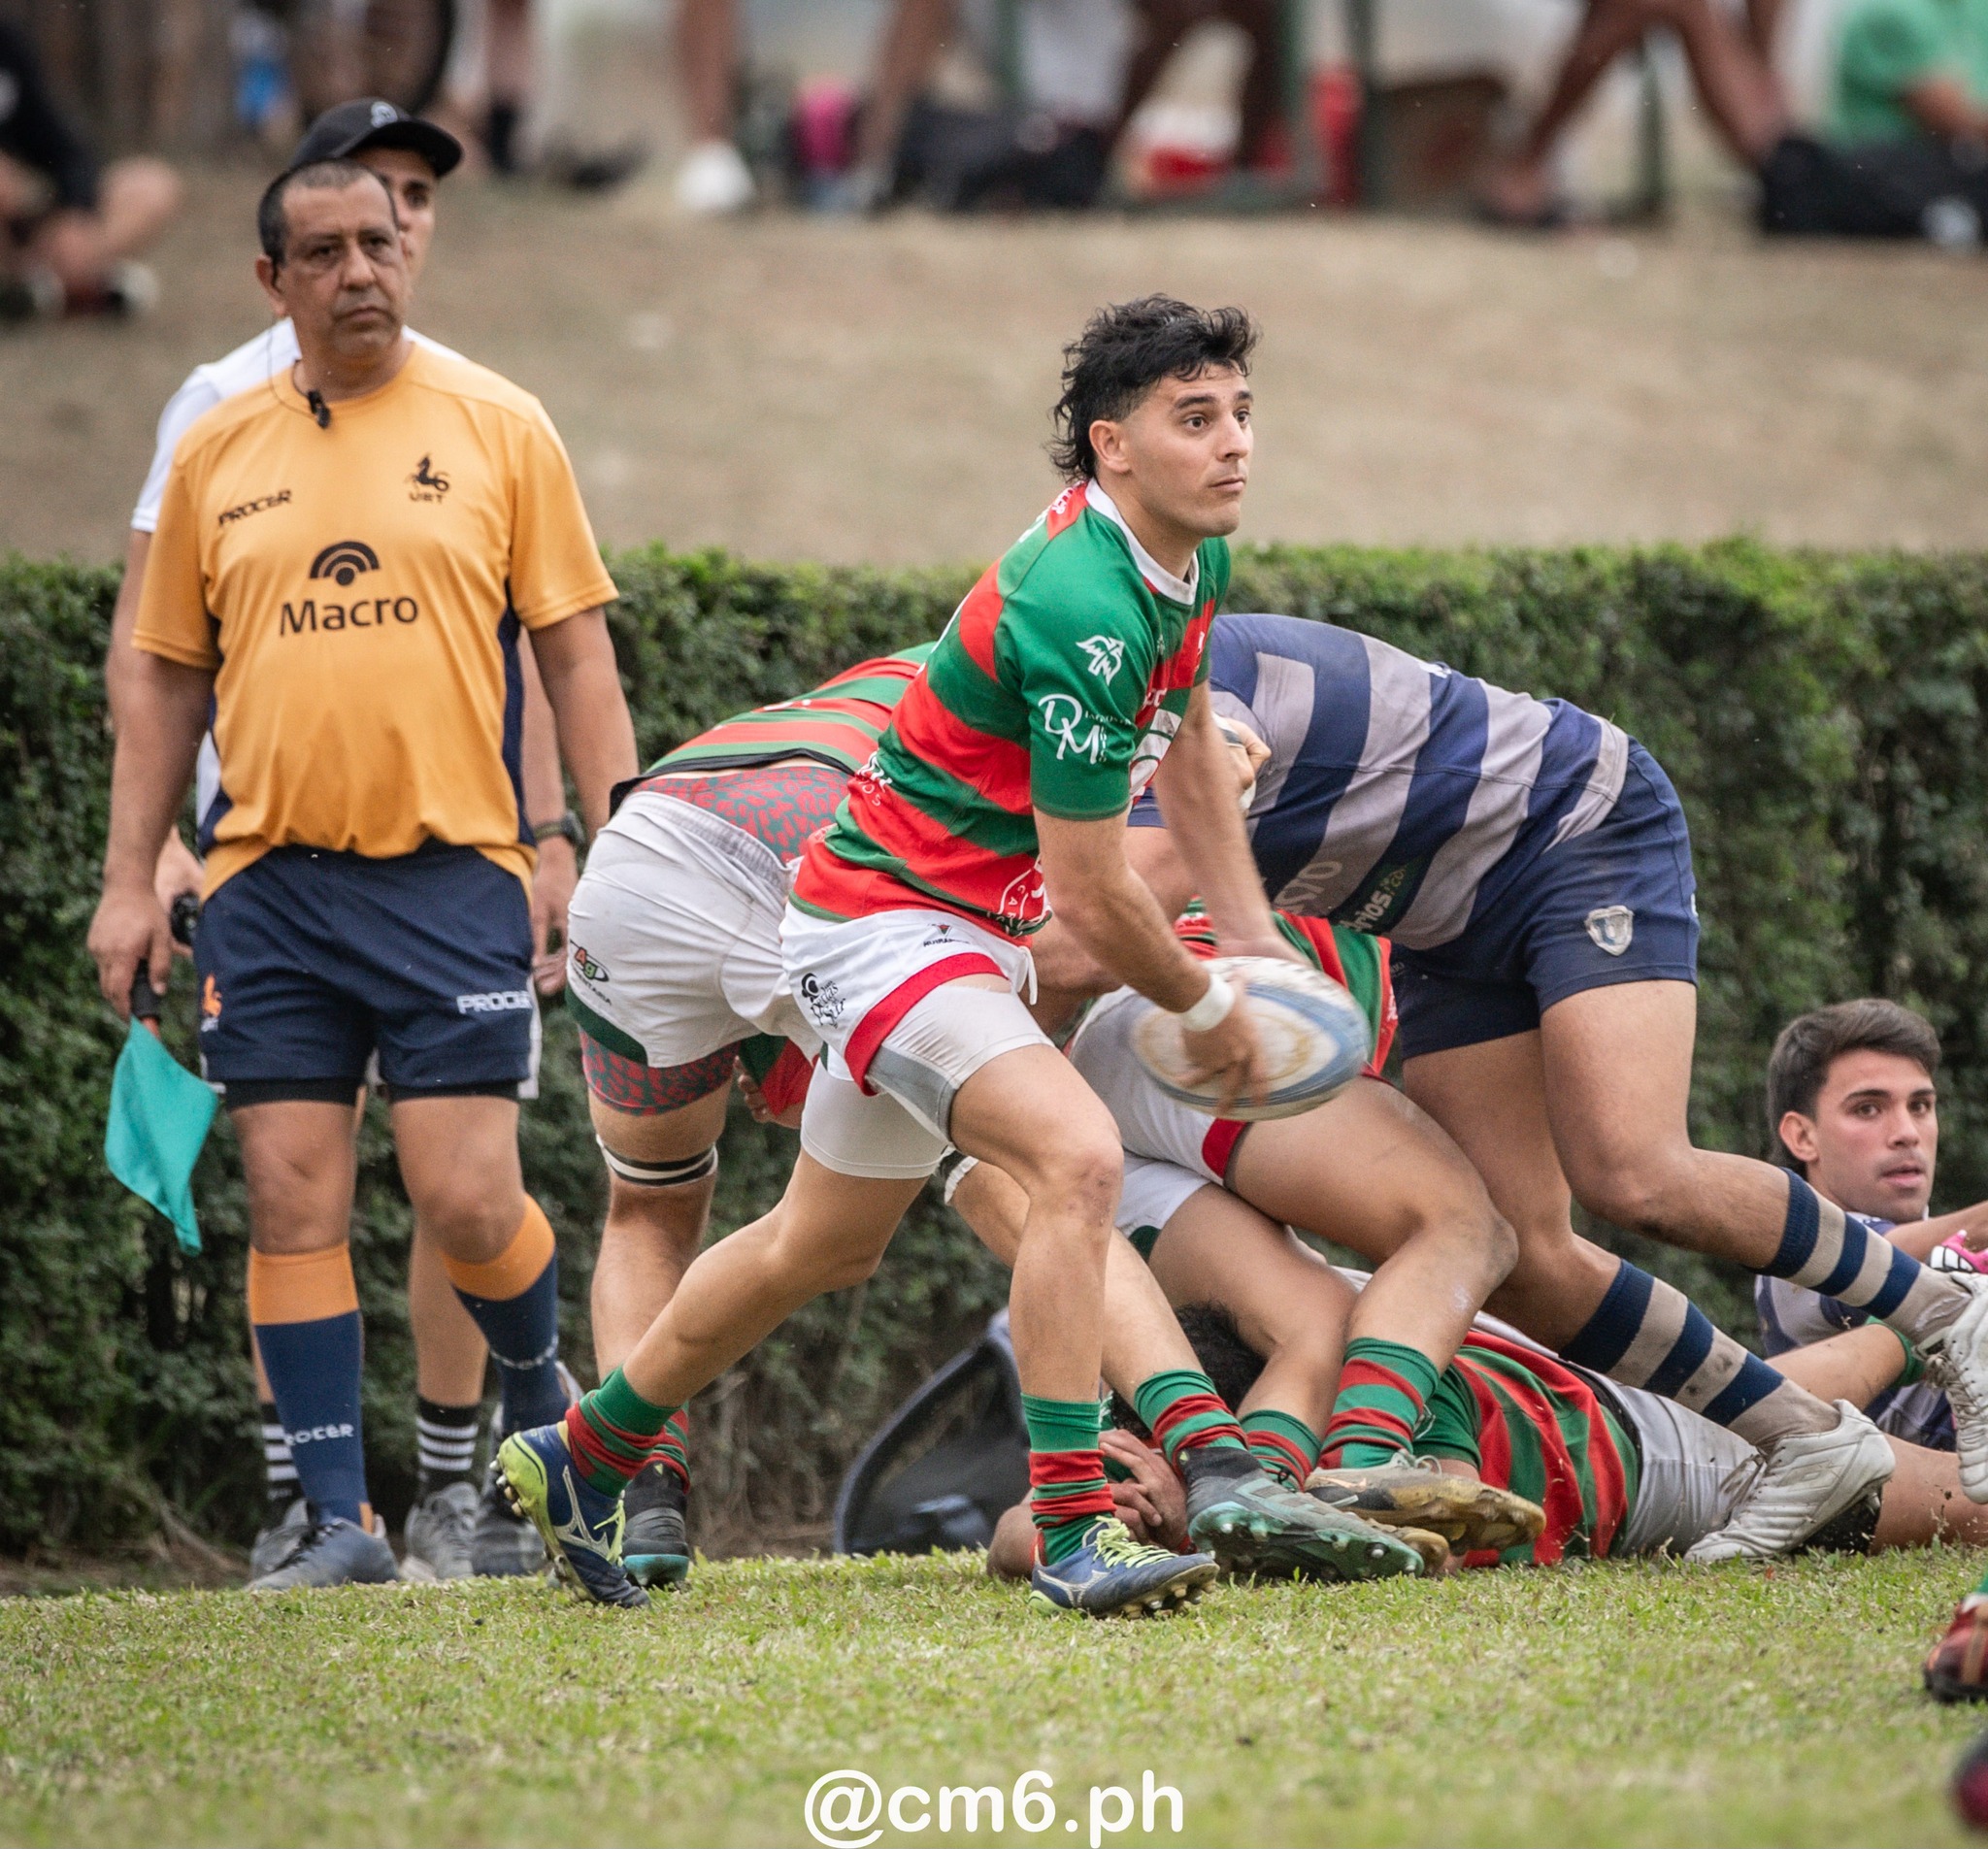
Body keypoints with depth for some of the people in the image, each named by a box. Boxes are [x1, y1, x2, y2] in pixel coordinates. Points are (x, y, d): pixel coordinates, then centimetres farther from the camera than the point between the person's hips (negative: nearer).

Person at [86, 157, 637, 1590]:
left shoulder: (495, 426, 3)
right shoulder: (218, 452, 10)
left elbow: (576, 654, 4)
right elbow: (166, 676, 16)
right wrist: (130, 881, 11)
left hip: (454, 870, -2)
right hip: (268, 882, 3)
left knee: (468, 1203, -8)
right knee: (293, 1204, -2)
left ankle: (543, 1390, 22)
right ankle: (338, 1521, 4)